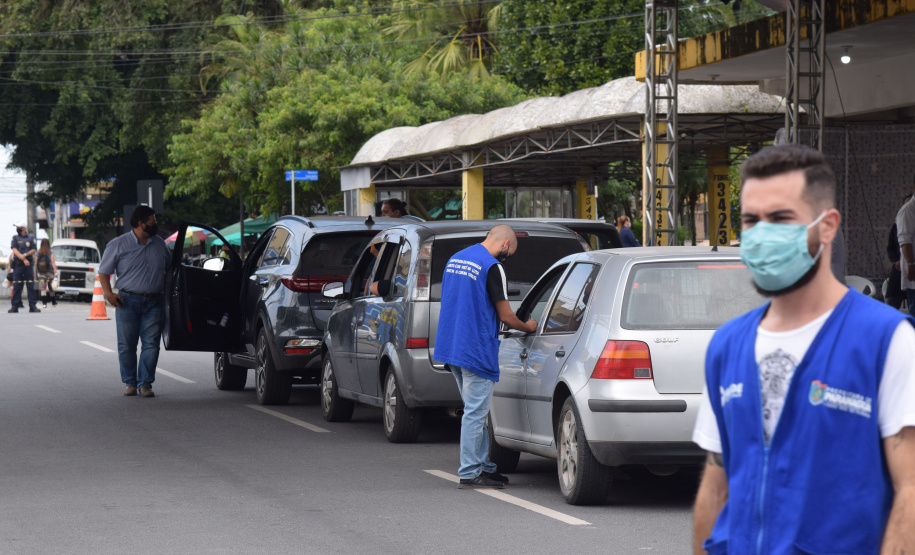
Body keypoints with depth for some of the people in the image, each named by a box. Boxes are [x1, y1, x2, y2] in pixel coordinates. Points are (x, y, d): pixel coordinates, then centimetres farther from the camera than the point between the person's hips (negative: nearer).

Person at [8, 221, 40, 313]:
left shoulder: (31, 237, 8)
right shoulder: (15, 238, 9)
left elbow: (34, 250, 3)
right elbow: (14, 250, -2)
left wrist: (25, 255, -13)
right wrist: (23, 259, -14)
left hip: (28, 264, 0)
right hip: (18, 264, 0)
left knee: (31, 285, -2)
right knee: (17, 286, -1)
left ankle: (33, 306, 0)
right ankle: (15, 306, 3)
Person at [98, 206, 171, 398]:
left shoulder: (159, 244, 14)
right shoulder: (119, 245, 2)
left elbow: (170, 267, 27)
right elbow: (104, 272, 4)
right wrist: (108, 292, -11)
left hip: (154, 302, 3)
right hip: (128, 301, -3)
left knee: (151, 344, -4)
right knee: (126, 345, 1)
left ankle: (145, 383, 2)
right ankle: (130, 382, 12)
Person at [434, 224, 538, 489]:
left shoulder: (456, 258, 13)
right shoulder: (492, 267, -14)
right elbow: (506, 316, -10)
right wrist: (528, 327, 9)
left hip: (450, 346, 9)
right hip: (476, 349, -9)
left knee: (476, 409, 16)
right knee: (475, 411, -4)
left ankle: (484, 466, 20)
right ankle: (469, 473, -2)